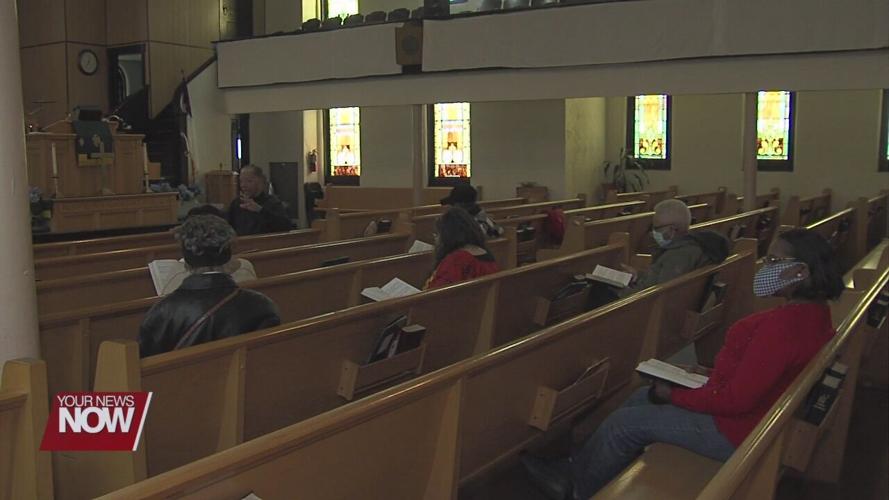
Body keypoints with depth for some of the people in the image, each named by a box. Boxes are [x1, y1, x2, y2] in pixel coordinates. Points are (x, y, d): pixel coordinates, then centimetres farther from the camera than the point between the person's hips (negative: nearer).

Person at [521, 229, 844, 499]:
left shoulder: (782, 325, -31)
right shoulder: (813, 310, -1)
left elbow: (735, 400, -29)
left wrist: (673, 395, -15)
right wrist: (711, 374, 5)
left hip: (738, 430, -9)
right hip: (751, 409, 10)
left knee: (626, 422, 1)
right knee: (643, 397, 16)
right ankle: (574, 470, 24)